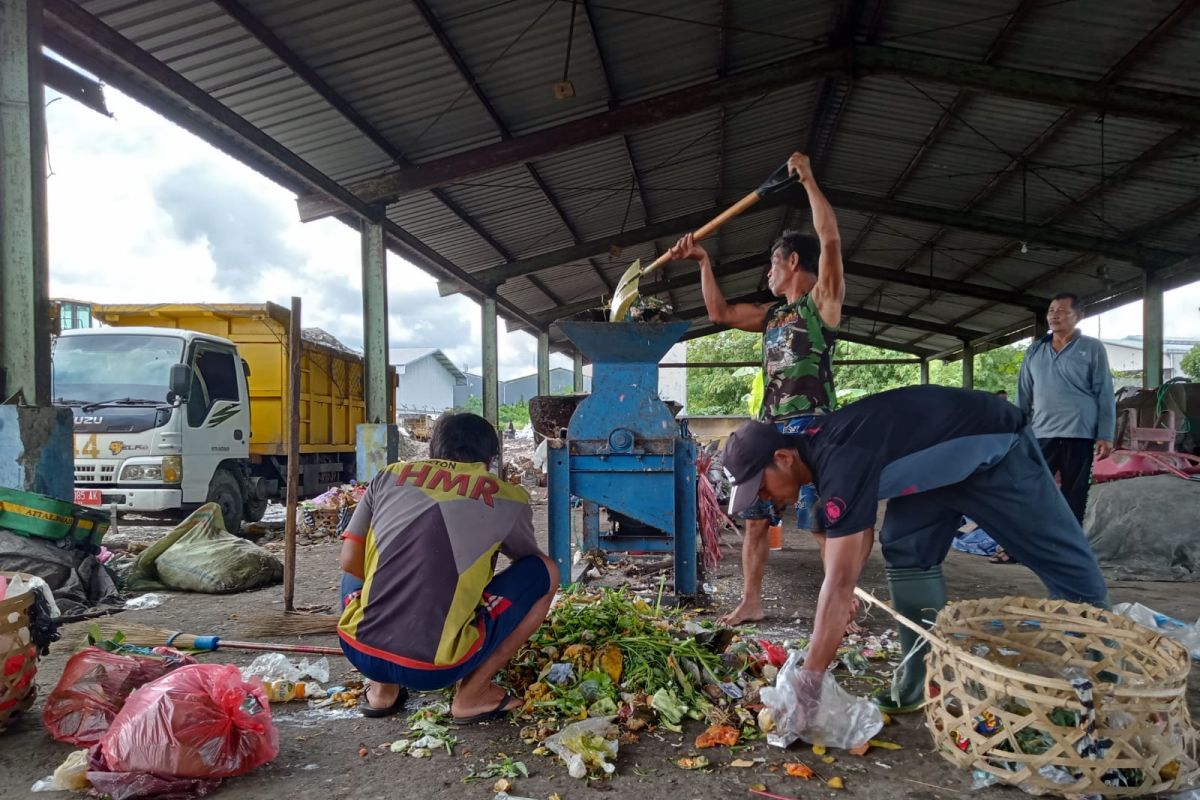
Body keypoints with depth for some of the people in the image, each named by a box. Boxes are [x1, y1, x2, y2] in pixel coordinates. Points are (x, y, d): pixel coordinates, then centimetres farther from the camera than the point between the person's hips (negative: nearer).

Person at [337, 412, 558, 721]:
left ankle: (382, 689, 21)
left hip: (359, 652, 4)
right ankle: (472, 693, 11)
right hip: (433, 669, -3)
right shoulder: (507, 498, 6)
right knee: (545, 572, 11)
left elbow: (350, 563, 11)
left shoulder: (389, 476, 11)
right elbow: (528, 560, 24)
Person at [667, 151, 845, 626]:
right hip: (769, 426, 8)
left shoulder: (822, 300, 0)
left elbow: (830, 240, -14)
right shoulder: (771, 314, 20)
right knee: (755, 518, 8)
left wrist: (808, 180, -11)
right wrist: (704, 262, 22)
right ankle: (751, 602, 18)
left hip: (811, 425, -8)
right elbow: (720, 313, 25)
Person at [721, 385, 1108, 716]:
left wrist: (808, 683, -34)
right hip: (944, 462, 8)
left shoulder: (839, 460, -35)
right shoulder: (816, 447, -7)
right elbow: (856, 533, 8)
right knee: (905, 552, -3)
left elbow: (839, 583, -38)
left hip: (994, 448, -8)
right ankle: (925, 683, 2)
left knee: (1060, 555, 6)